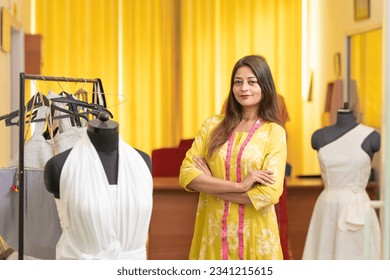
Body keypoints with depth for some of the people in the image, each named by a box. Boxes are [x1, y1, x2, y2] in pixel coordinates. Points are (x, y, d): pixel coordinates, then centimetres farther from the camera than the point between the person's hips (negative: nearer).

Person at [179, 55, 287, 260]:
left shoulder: (274, 132, -4)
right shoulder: (212, 125, 3)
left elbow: (270, 193, -13)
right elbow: (186, 174, -6)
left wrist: (209, 184, -10)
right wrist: (239, 185, -16)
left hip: (254, 235, -2)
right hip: (212, 232, 2)